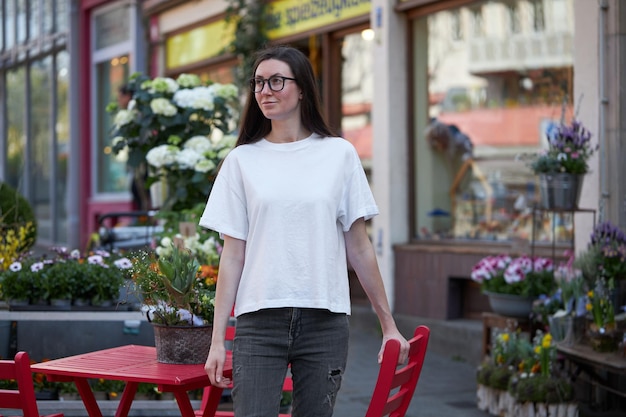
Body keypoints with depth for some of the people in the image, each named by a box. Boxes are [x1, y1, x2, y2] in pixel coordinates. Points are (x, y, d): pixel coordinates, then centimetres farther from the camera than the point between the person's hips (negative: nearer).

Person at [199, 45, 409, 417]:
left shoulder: (339, 154, 6)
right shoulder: (242, 160, 7)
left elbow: (359, 247, 8)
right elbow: (233, 254, 5)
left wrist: (388, 325, 7)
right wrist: (218, 339, 1)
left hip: (325, 320, 0)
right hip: (259, 320, 0)